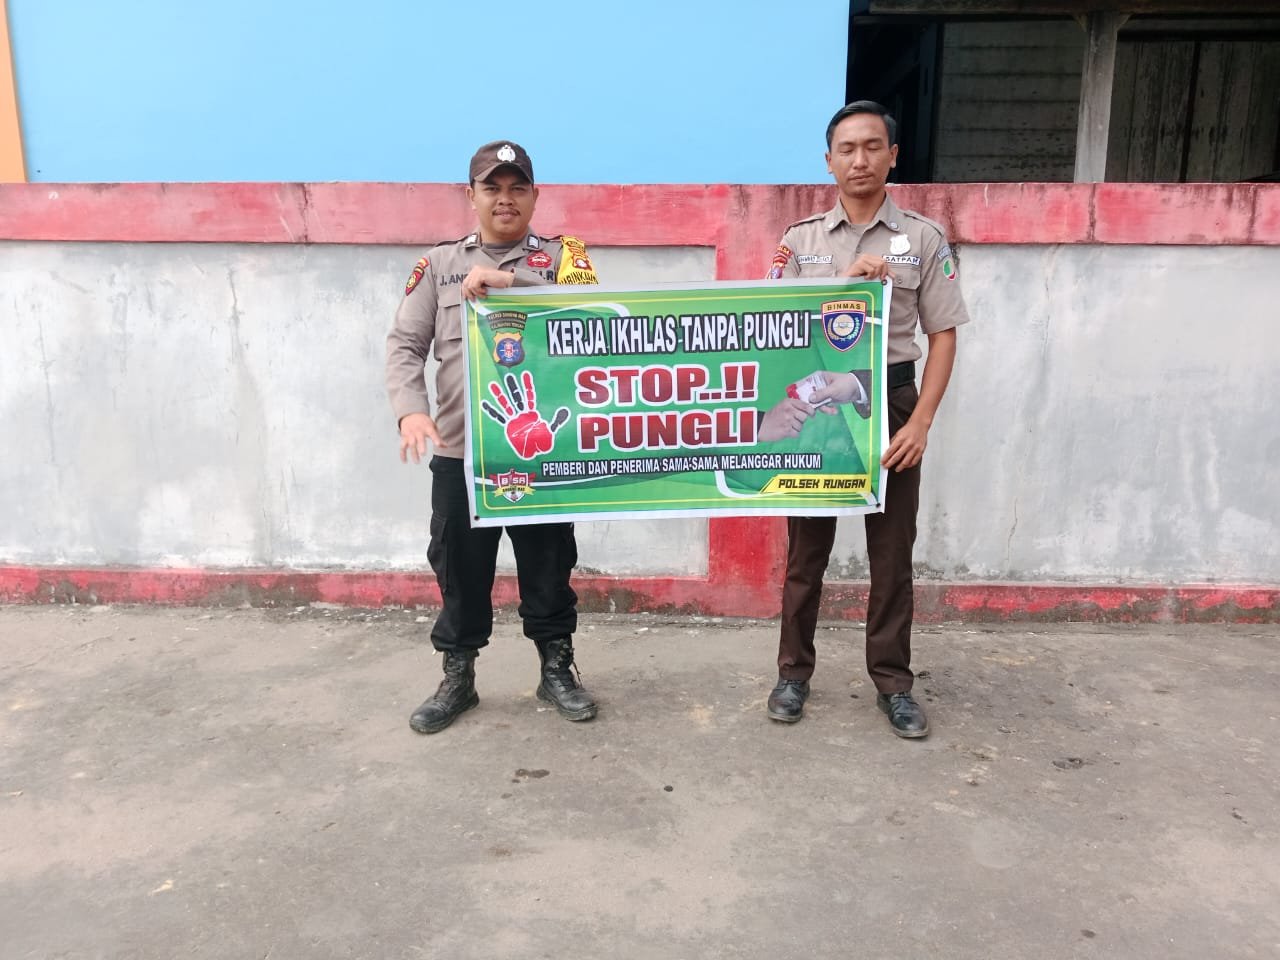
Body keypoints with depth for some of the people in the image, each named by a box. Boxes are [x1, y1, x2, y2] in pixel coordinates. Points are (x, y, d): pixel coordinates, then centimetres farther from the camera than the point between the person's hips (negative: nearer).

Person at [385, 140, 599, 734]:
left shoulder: (561, 256, 6)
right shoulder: (439, 263, 9)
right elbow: (404, 346, 2)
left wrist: (506, 280, -22)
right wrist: (411, 411, -16)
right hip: (459, 451, 1)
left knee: (549, 564, 10)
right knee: (459, 569, 10)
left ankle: (557, 670, 28)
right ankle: (458, 679, 27)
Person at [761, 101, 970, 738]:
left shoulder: (923, 238, 2)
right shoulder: (800, 238, 5)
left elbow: (943, 335, 0)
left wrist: (921, 421, -10)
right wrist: (845, 282, -15)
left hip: (891, 404, 0)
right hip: (814, 406, 1)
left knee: (892, 552, 6)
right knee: (806, 548, 8)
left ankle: (893, 682, 20)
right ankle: (793, 673, 21)